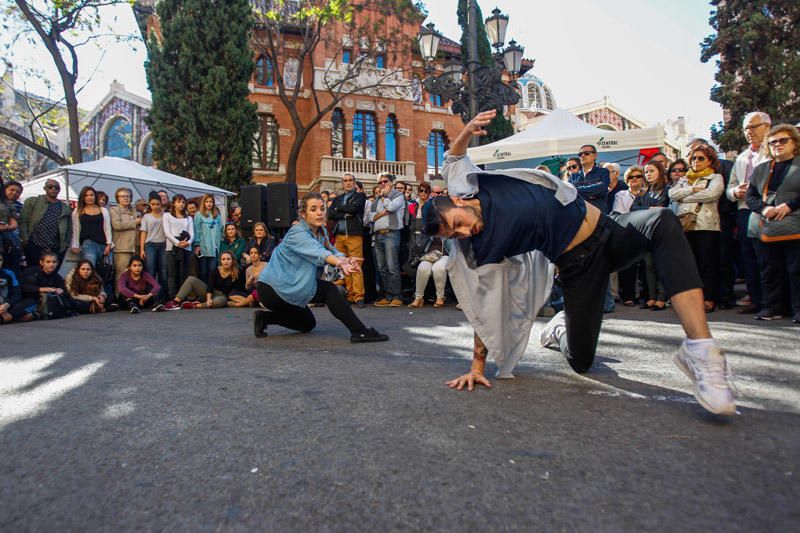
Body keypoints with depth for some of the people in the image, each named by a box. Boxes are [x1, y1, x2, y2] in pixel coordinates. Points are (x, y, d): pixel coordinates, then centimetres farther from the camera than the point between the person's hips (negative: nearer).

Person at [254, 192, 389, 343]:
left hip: (287, 287, 9)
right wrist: (339, 263, -61)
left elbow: (333, 251, -11)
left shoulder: (320, 231, 4)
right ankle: (360, 331, -16)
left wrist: (346, 260, -35)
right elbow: (317, 252, -42)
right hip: (272, 288, -9)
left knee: (307, 324, 23)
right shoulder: (298, 233, -22)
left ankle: (264, 317, 17)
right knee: (329, 290, -17)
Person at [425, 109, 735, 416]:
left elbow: (453, 155, 11)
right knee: (581, 363, -3)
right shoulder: (481, 252, -14)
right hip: (578, 264, -2)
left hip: (610, 230, 3)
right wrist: (477, 367, -10)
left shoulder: (470, 182, -8)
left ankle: (699, 347, -34)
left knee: (663, 223, -30)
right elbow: (484, 312, -9)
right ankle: (562, 326, 34)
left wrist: (467, 131, -7)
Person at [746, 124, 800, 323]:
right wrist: (763, 208, -6)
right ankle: (772, 308, 15)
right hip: (765, 228, 4)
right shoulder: (761, 169, 18)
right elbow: (751, 196, 12)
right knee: (770, 270, 6)